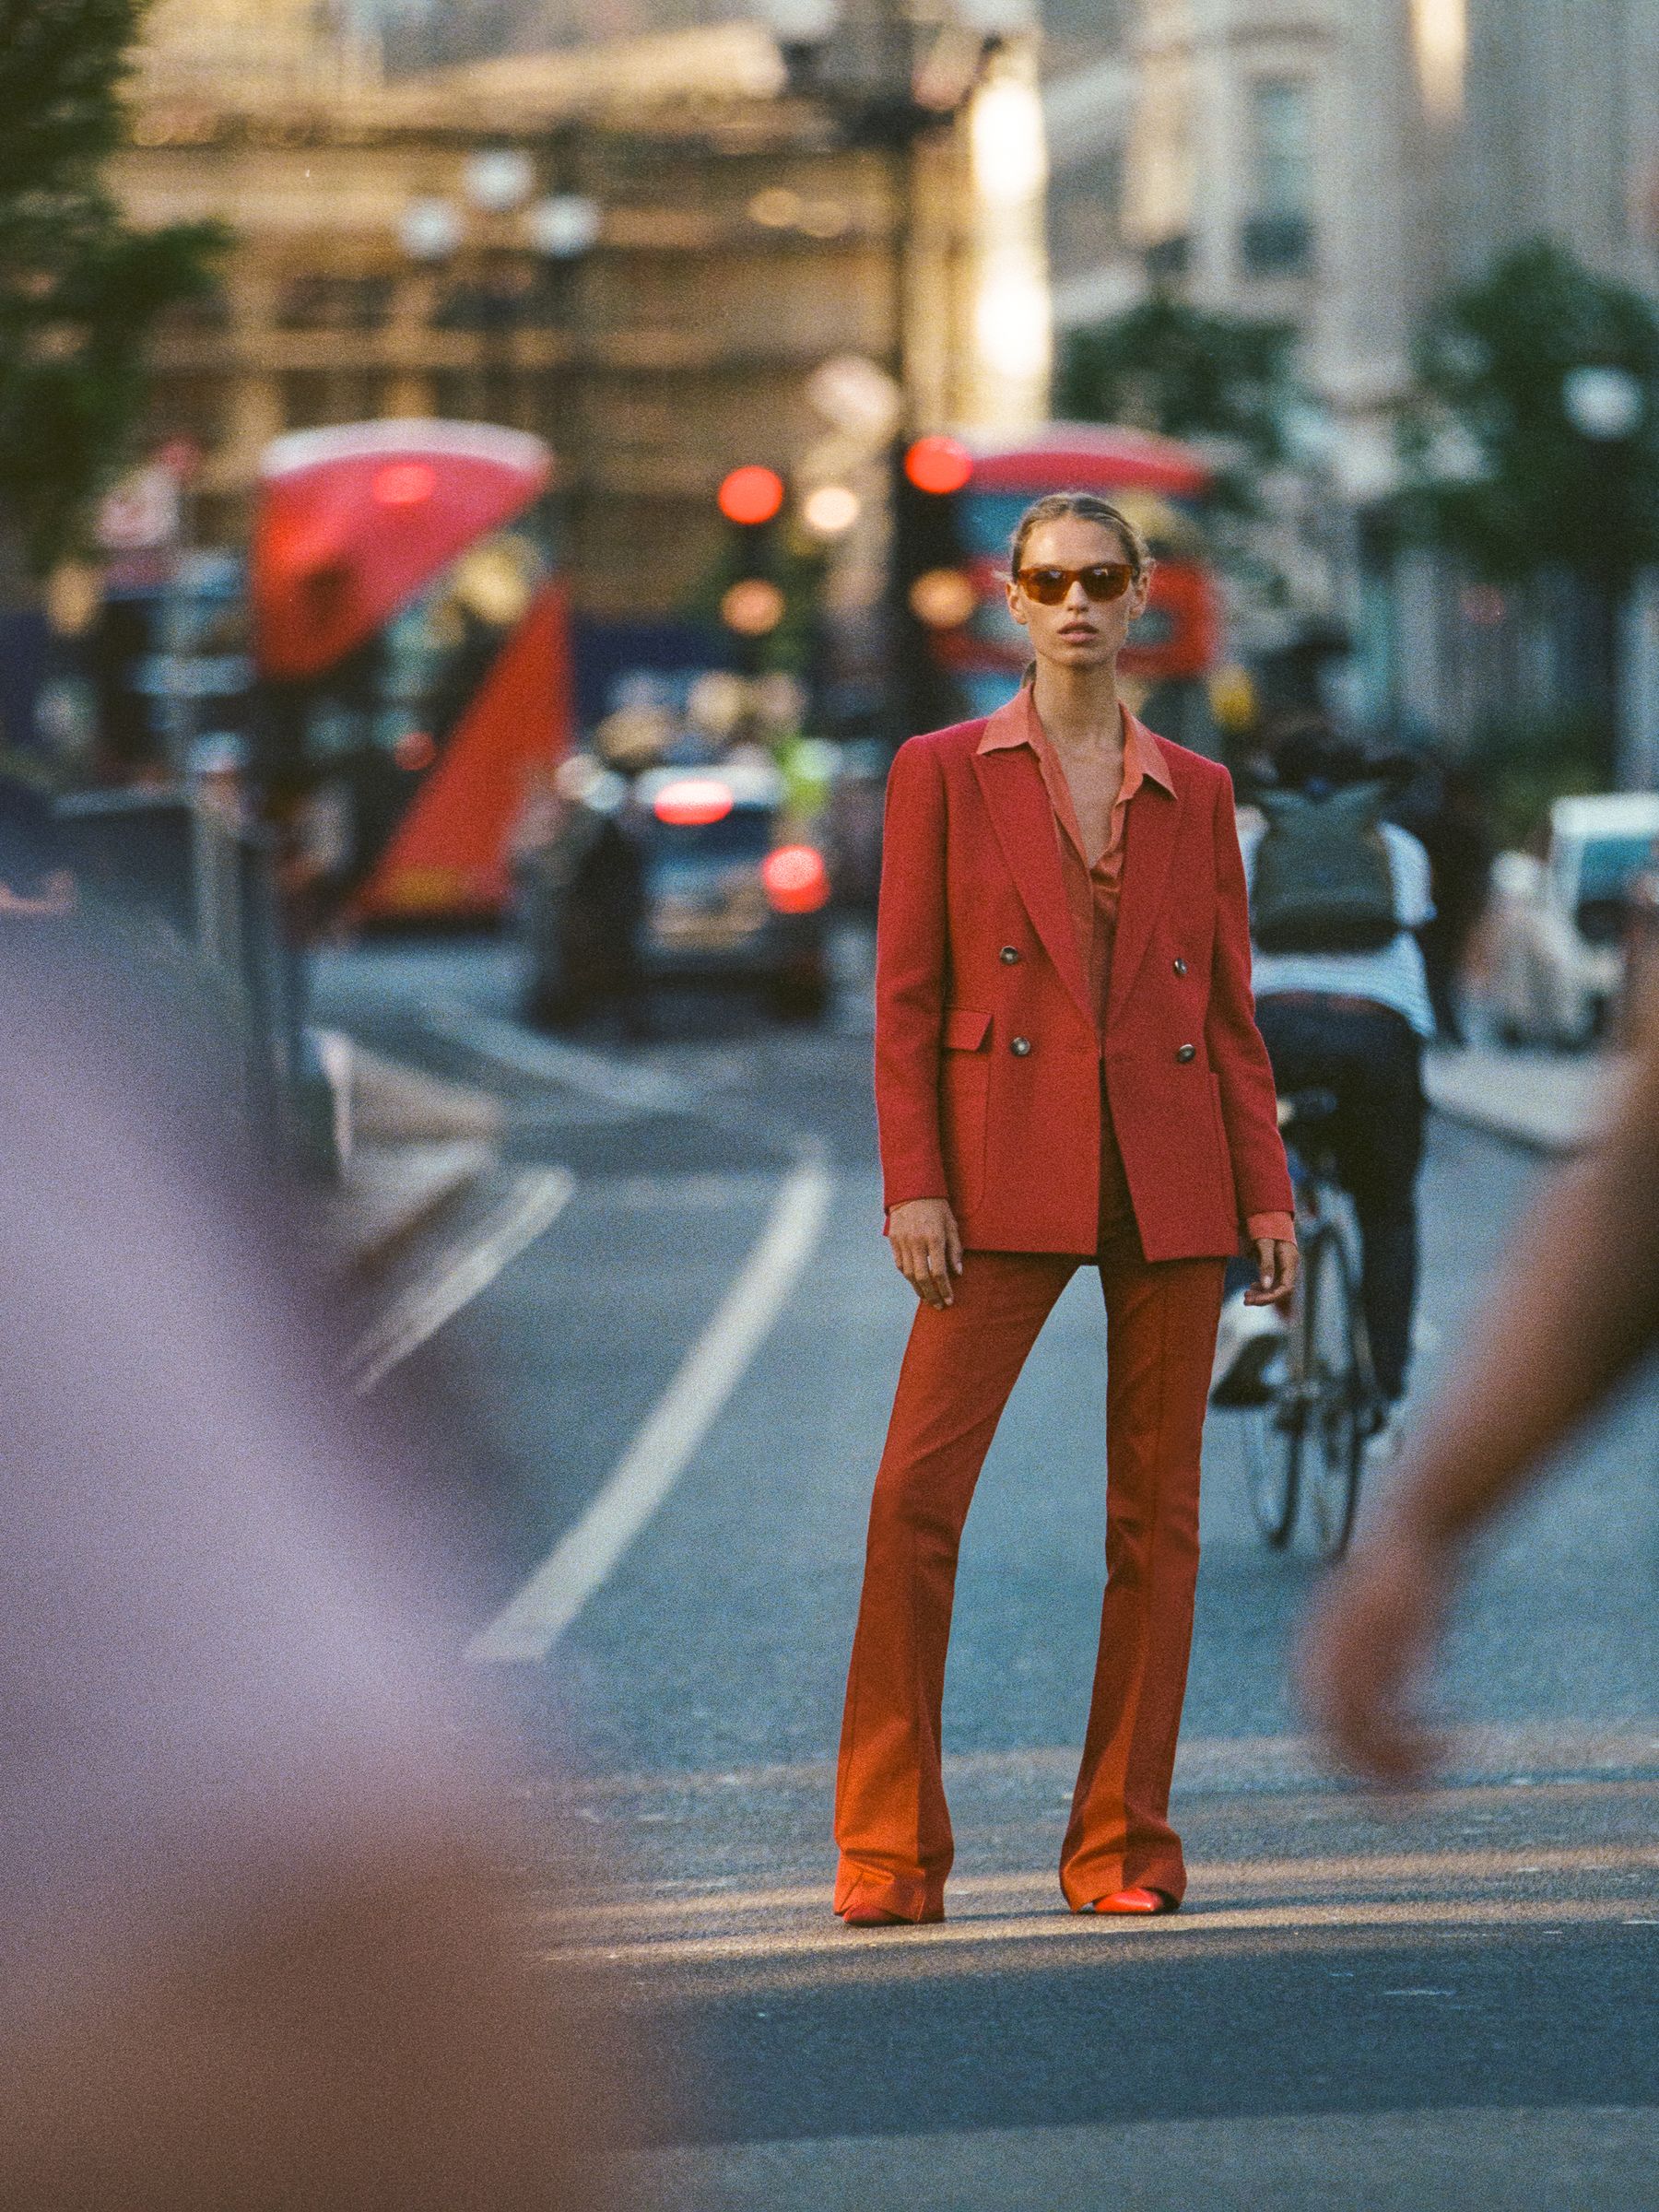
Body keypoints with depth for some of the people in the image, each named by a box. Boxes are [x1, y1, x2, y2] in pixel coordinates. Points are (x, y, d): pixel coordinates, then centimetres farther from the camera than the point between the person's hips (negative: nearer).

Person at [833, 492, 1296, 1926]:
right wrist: (913, 1185, -7)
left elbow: (1232, 1009, 11)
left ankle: (1125, 1842, 10)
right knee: (916, 1491, -11)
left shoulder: (1195, 793, 11)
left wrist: (1265, 1192, 3)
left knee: (1158, 1512, 3)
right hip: (1009, 1171, -2)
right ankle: (889, 1849, -4)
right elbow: (905, 999, 2)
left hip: (1171, 1177, 2)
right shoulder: (944, 772, 5)